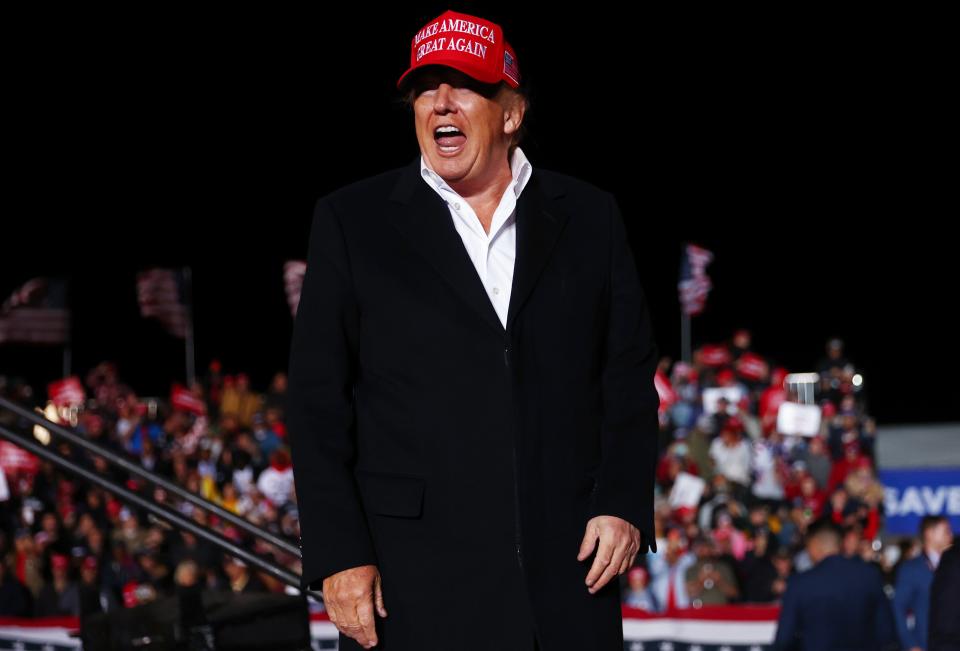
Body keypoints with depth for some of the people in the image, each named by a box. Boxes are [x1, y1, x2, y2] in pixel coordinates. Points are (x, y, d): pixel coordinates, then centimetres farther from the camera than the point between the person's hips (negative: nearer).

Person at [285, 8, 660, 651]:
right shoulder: (352, 221, 6)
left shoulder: (589, 217, 11)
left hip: (569, 571, 2)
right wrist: (339, 554, -7)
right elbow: (318, 400, 2)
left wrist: (624, 503, -3)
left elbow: (630, 374, 11)